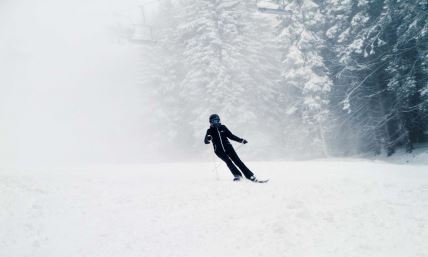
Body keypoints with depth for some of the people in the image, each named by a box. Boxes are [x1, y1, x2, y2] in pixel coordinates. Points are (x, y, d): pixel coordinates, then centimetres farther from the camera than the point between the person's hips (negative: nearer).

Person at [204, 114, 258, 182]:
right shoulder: (210, 131, 1)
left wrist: (241, 140, 6)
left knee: (237, 160, -9)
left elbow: (231, 136, 13)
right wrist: (208, 139, -33)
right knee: (228, 161, -22)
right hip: (219, 150, -1)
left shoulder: (223, 127, 6)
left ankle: (250, 175, -9)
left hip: (228, 147, 1)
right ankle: (237, 175, -17)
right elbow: (206, 141, -9)